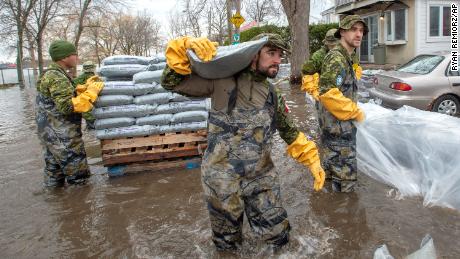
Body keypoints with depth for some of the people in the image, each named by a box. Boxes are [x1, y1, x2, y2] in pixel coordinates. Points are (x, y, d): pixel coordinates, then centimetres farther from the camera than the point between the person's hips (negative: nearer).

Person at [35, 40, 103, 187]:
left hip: (51, 133, 10)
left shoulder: (51, 74, 12)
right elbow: (68, 106, -30)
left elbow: (66, 95, 18)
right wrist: (91, 92, -25)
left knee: (54, 171, 21)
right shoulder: (57, 78, -21)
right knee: (77, 176, 1)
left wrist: (86, 87, 11)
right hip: (62, 136, -10)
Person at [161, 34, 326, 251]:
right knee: (228, 244, 16)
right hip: (223, 180, -4)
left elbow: (290, 133, 17)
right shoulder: (223, 80, -10)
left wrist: (312, 159, 12)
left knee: (278, 237, 15)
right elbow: (172, 82, -8)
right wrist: (185, 47, -22)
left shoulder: (273, 96, 6)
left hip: (262, 178, 4)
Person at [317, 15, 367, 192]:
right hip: (338, 128, -11)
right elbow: (328, 94, -29)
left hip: (336, 126, 11)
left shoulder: (344, 58, 16)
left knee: (332, 168, 21)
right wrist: (356, 112, -19)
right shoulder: (336, 58, -18)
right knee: (346, 176, -4)